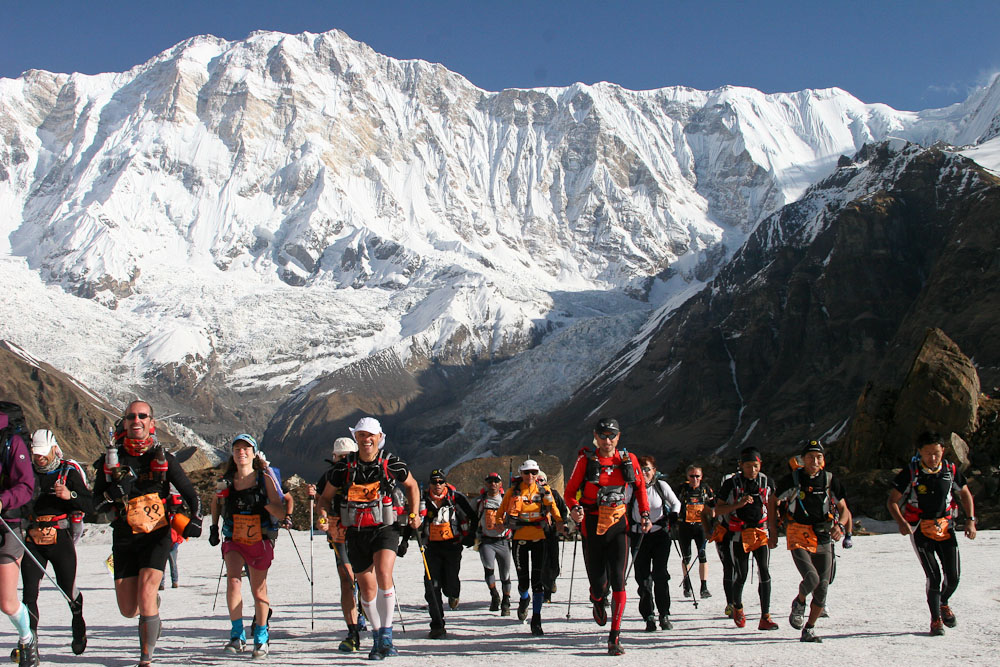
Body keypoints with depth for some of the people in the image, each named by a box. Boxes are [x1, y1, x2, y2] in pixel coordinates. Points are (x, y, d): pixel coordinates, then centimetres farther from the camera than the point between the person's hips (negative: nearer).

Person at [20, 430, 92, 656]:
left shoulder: (69, 472, 0)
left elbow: (90, 504, -4)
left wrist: (70, 495, -22)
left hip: (60, 538, -2)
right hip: (33, 540, 2)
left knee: (68, 590, 3)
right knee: (29, 592, -8)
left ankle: (78, 623, 32)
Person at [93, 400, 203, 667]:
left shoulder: (163, 459, 1)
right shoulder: (111, 459, 4)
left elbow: (190, 493, 7)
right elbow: (97, 499, 7)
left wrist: (195, 520, -10)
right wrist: (113, 494, -15)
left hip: (156, 535, -2)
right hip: (124, 537, 2)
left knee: (145, 595, -18)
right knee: (128, 610, 4)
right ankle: (154, 603, 40)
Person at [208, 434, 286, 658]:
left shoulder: (265, 479, -7)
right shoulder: (226, 480, 0)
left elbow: (281, 514, -9)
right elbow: (216, 501, 22)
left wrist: (265, 503, -26)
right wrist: (214, 527, 14)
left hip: (260, 541, -1)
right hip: (234, 540, 1)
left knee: (258, 590, 6)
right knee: (233, 578, -22)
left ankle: (261, 638, 24)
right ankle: (237, 635, -16)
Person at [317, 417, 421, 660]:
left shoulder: (391, 462, -5)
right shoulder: (344, 467, -1)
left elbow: (412, 486, 14)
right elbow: (325, 497, 12)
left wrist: (414, 514, 3)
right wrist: (326, 514, -7)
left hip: (385, 529, -2)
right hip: (356, 533, 2)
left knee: (383, 574, -25)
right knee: (367, 588, 6)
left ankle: (386, 635, -15)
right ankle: (377, 639, 24)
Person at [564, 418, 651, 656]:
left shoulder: (629, 460, 2)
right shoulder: (586, 460, -5)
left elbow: (640, 487, 17)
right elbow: (570, 491, 0)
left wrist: (645, 515, 7)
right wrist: (575, 508, -20)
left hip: (618, 524, 1)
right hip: (592, 525, -1)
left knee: (618, 580, -10)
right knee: (598, 582, 4)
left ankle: (615, 637, -3)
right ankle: (597, 601, 43)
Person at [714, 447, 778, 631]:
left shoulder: (767, 482, 4)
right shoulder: (731, 483, -5)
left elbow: (771, 510, 11)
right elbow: (718, 509, -2)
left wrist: (773, 534, 9)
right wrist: (738, 504, -16)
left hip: (761, 532, 2)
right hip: (739, 534, -2)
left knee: (764, 572, -9)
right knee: (741, 575, -1)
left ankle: (765, 617, -6)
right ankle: (737, 607, 29)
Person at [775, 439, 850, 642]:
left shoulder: (830, 481, 4)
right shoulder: (791, 479, -2)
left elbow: (844, 509, 11)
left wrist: (840, 525, -9)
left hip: (824, 540, 3)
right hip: (799, 538, -3)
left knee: (822, 588, 0)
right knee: (812, 578, -22)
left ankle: (809, 629, 17)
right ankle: (799, 602, 13)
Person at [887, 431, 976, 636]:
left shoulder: (951, 470, -4)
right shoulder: (910, 472, -13)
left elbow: (966, 494, 12)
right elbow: (892, 501, -7)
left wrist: (970, 520, -1)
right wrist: (901, 522, -24)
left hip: (946, 528, 3)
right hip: (921, 530, -3)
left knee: (953, 577, 2)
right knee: (935, 576, -10)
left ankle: (944, 603, 35)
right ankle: (936, 619, 8)